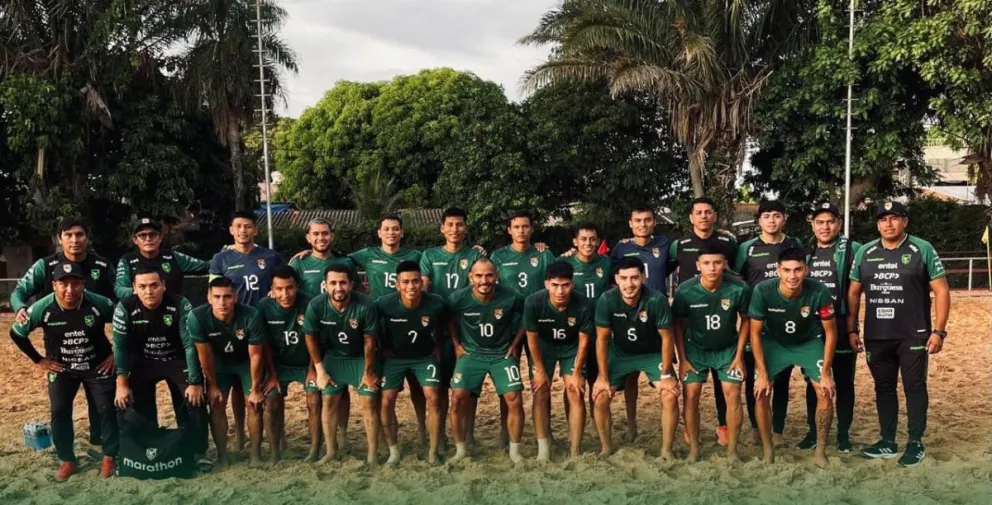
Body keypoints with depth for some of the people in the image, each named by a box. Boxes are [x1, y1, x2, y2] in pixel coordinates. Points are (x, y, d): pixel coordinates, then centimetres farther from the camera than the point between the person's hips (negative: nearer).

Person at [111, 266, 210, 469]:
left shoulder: (180, 305, -25)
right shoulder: (124, 308, -21)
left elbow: (190, 344, -21)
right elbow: (120, 347, -13)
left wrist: (195, 382, -21)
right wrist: (122, 384, -14)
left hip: (177, 360, -1)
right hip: (142, 362, 1)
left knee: (195, 400, -11)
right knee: (139, 409, -1)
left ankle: (197, 451, 4)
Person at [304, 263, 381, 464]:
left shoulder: (365, 305, -31)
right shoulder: (316, 306, -25)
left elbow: (369, 340, -18)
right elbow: (311, 337, -8)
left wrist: (368, 371, -9)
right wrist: (320, 369, -4)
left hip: (362, 357, -2)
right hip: (333, 356, 2)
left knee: (369, 403, -4)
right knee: (329, 401, 4)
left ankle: (372, 454, 5)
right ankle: (331, 451, 19)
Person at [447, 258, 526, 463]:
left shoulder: (510, 298, -18)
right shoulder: (459, 298, -15)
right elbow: (450, 319, 8)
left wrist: (515, 345, 2)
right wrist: (457, 345, 6)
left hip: (502, 354, 0)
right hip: (471, 353, 1)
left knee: (514, 399, -10)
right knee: (458, 398, -12)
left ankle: (514, 450, 8)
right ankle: (461, 449, 5)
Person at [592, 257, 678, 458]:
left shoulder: (657, 300, -30)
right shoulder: (606, 300, -26)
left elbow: (666, 338, -18)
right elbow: (602, 339, -15)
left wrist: (666, 375, -14)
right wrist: (603, 377, -13)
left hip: (653, 354, -1)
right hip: (620, 354, 1)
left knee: (670, 396, -17)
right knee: (600, 397, -10)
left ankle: (666, 451, 2)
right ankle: (606, 448, 12)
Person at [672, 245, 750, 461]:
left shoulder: (739, 289, -25)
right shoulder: (685, 290, -24)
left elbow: (745, 320, -7)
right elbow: (678, 324, -7)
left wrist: (739, 355, -7)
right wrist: (682, 359, -7)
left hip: (727, 349, 0)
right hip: (695, 349, 0)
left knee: (733, 394, -7)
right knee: (691, 395, -5)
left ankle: (732, 450, 6)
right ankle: (694, 448, 9)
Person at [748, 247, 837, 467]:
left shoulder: (819, 292, -31)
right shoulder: (762, 291, -32)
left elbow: (830, 332, -15)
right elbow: (755, 333, -18)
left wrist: (826, 372, -14)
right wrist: (762, 373, -18)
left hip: (809, 342, 1)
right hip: (773, 341, 0)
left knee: (826, 392, -12)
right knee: (760, 392, -12)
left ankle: (821, 452, 8)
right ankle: (768, 451, 7)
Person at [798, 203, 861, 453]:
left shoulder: (852, 250, -4)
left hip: (841, 326, -3)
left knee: (844, 382, 6)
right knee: (813, 382, 10)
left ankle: (843, 433, 17)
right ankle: (813, 431, 20)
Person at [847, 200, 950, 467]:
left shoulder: (922, 249, -4)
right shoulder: (865, 252, 6)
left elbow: (941, 290, -5)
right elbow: (853, 293, 11)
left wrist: (939, 330, -11)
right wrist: (852, 329, 7)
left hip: (913, 335, -3)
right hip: (876, 336, 4)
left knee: (914, 387, 4)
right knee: (883, 388, 11)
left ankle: (916, 444, 14)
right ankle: (888, 441, 22)